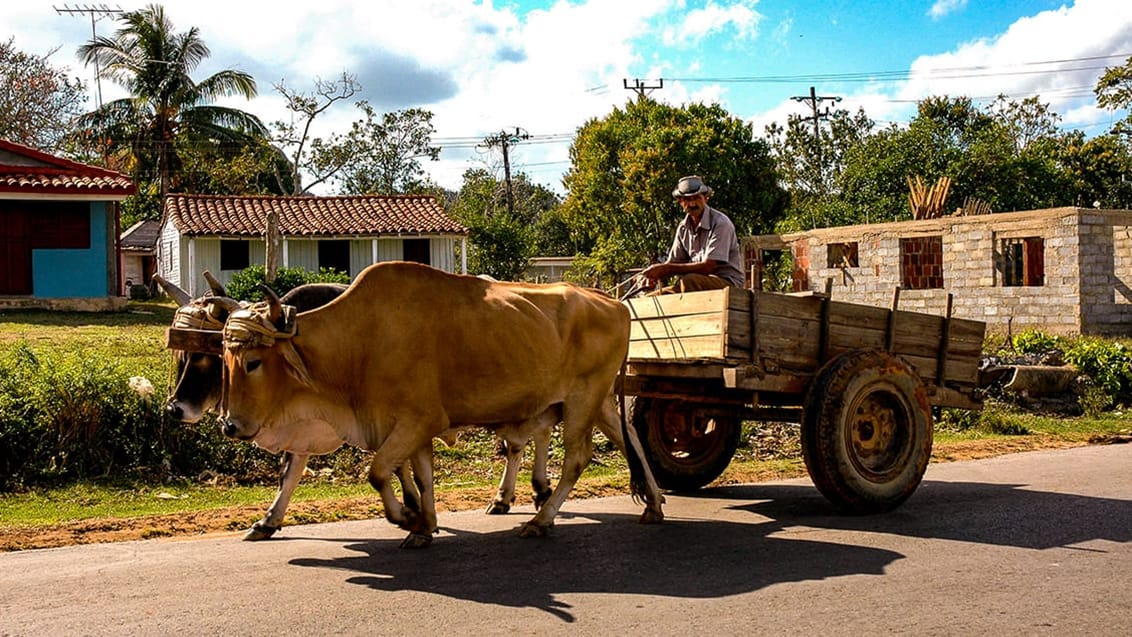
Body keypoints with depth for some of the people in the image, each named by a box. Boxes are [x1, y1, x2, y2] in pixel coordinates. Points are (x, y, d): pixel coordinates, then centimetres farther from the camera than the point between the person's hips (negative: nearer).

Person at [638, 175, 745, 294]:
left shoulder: (720, 224, -15)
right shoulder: (683, 228, 8)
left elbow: (707, 267, -22)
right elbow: (672, 262, 9)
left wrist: (665, 268, -25)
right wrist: (655, 276, -16)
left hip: (727, 282, -7)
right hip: (700, 283, 7)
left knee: (688, 281, -36)